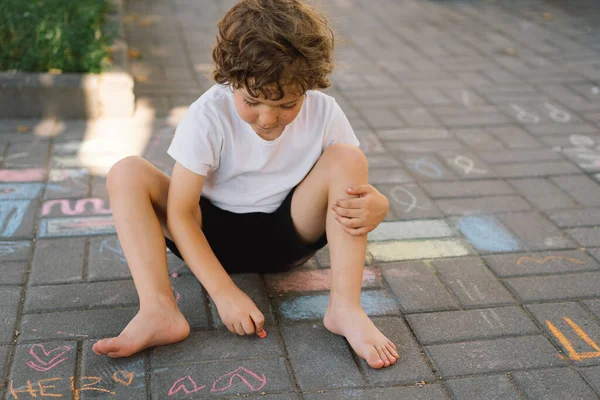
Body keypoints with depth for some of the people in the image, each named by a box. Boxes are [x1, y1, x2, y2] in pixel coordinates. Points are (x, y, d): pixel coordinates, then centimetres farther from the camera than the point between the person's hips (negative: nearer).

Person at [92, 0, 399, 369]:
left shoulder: (324, 113, -15)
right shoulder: (209, 115, -21)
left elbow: (356, 185, -8)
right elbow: (179, 213, -21)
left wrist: (376, 205, -35)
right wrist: (223, 291, -31)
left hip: (287, 235, 1)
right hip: (213, 234, 0)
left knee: (347, 158, -24)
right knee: (127, 174, -22)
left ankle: (346, 308, -27)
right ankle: (159, 312, -34)